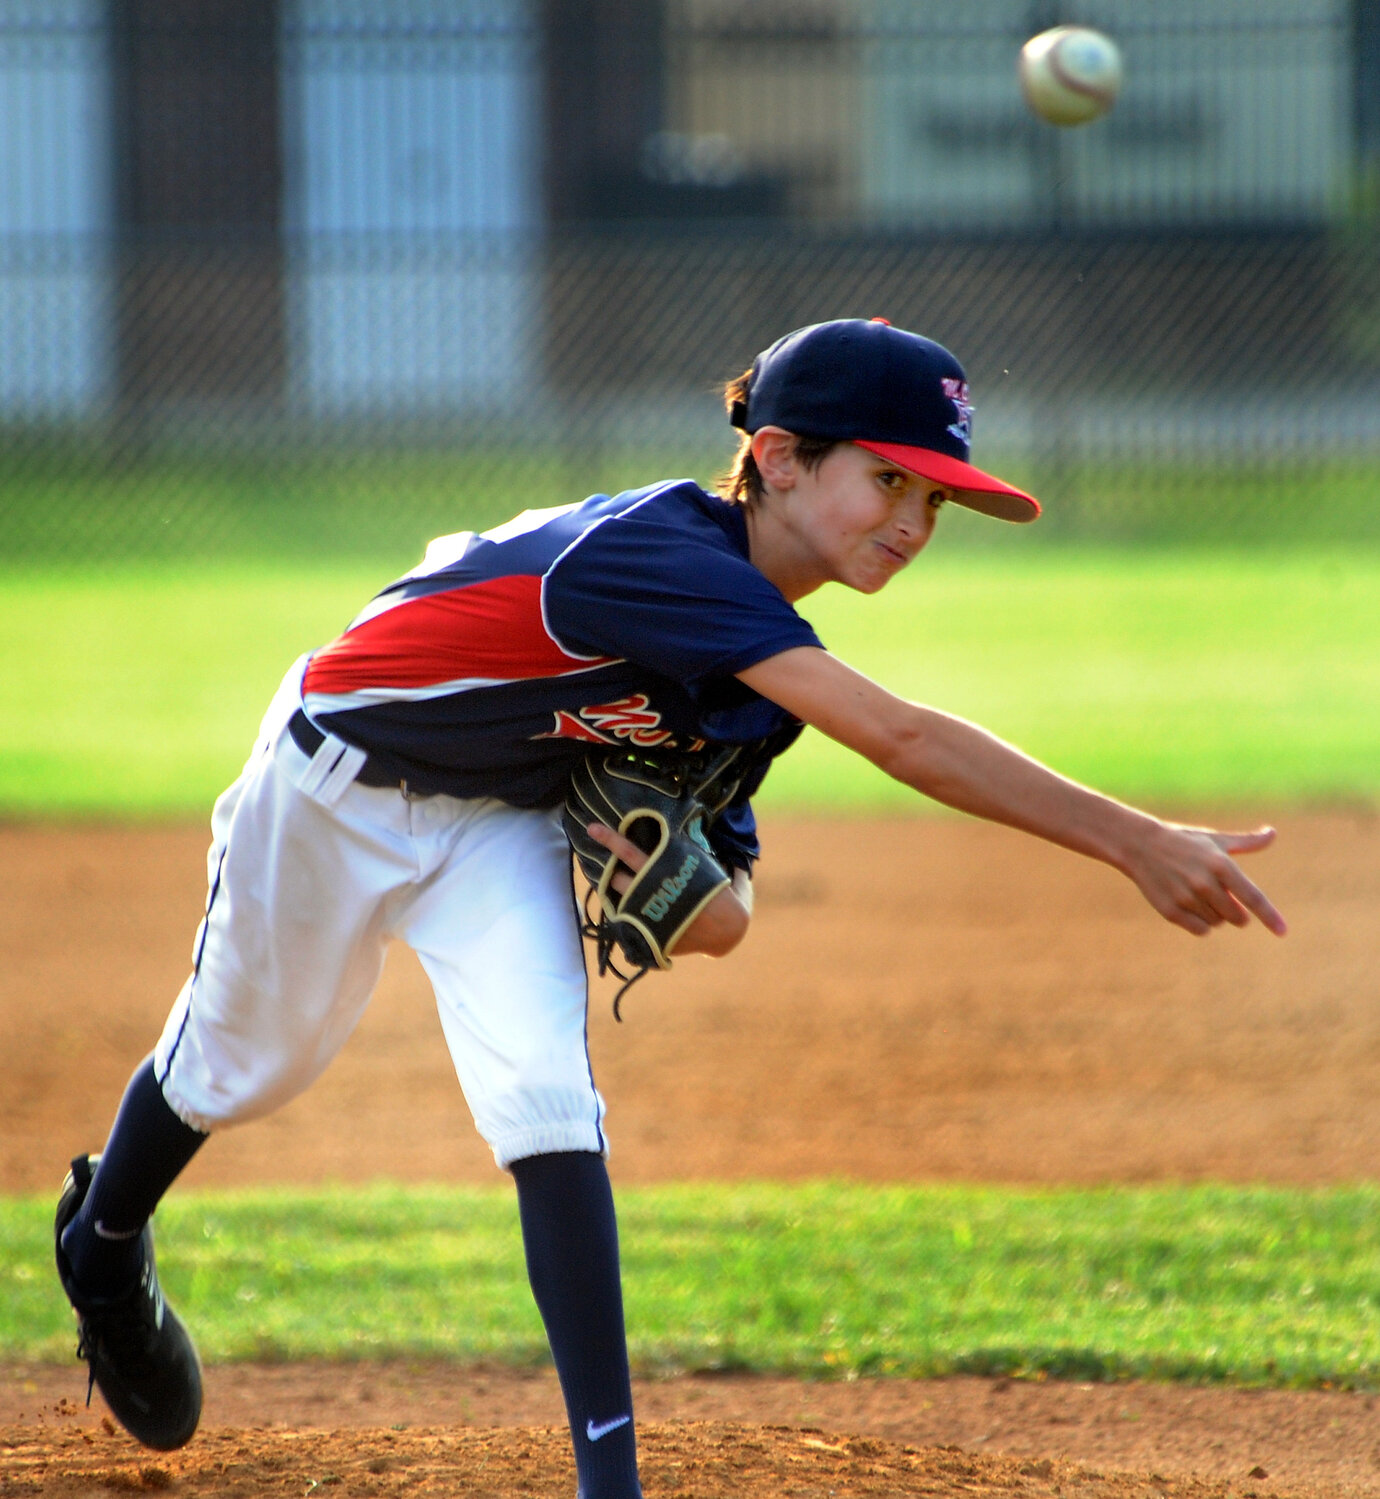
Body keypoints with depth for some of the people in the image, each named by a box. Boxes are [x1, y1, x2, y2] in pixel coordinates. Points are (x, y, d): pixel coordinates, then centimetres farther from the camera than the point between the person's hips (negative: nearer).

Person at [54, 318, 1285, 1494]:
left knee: (547, 1100, -16)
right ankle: (105, 1243, 51)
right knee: (247, 1060, 18)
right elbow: (900, 739, -50)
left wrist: (697, 897, -29)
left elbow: (727, 921, -4)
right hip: (330, 795, -5)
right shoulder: (659, 558, -39)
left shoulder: (761, 661, -13)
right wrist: (1134, 844, -55)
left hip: (502, 829, 5)